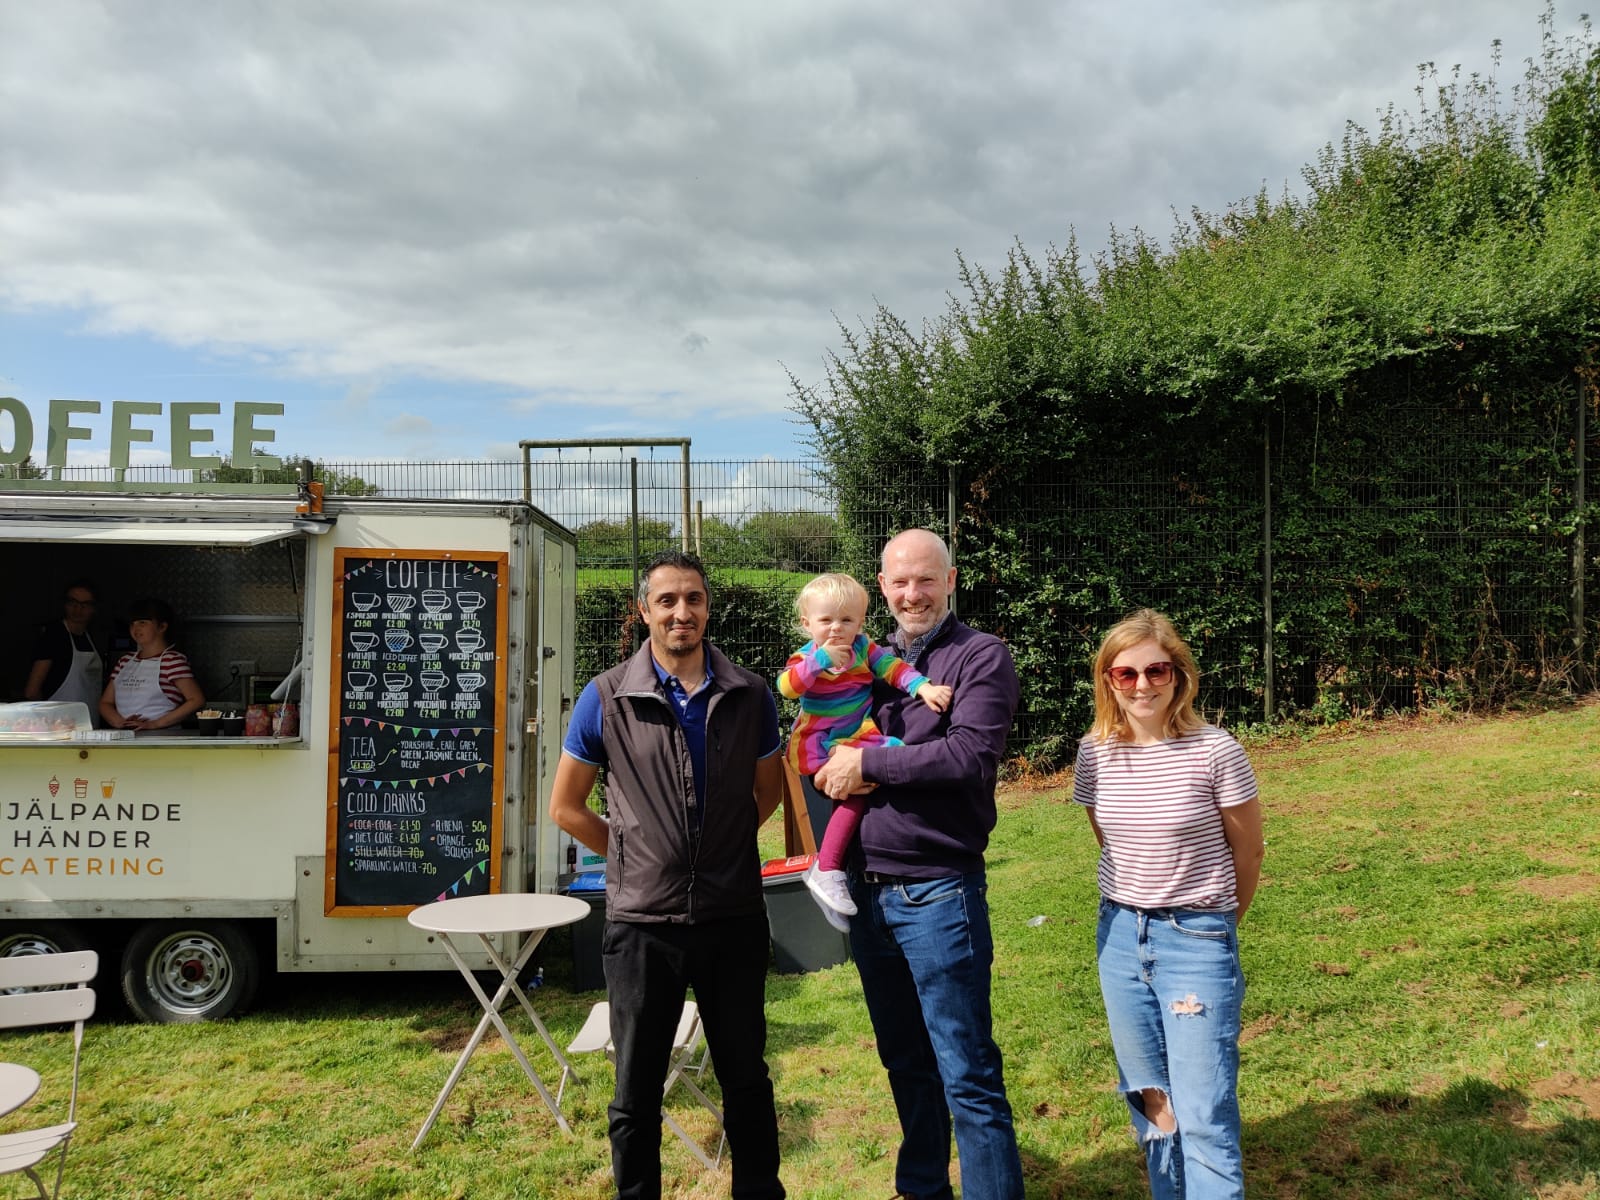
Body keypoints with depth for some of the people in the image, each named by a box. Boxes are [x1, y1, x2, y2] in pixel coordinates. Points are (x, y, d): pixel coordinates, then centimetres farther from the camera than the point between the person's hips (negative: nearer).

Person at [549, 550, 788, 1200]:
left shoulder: (750, 695, -2)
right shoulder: (607, 697, -7)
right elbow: (566, 805, 2)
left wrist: (718, 847, 8)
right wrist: (634, 856, 2)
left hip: (734, 918, 2)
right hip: (643, 921, -1)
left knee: (747, 1078, 17)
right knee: (637, 1091, 13)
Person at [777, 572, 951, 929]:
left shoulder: (865, 648, 2)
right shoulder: (806, 658, -9)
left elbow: (893, 667, -11)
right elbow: (787, 686, -29)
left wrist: (922, 686, -29)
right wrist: (821, 659, -39)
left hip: (857, 739, 6)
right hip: (819, 748, -6)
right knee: (855, 796, -22)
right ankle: (826, 871, -12)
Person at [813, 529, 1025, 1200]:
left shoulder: (980, 656, -7)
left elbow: (972, 754, -20)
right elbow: (831, 736, 18)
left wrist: (868, 763, -15)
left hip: (936, 891, -6)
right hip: (866, 888, 7)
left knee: (967, 1075, 0)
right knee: (905, 1064, 21)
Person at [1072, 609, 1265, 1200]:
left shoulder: (1215, 752, -15)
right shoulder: (1095, 754, -4)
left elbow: (1247, 852, -2)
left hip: (1197, 940, -4)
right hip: (1120, 935, 4)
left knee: (1202, 1116, -2)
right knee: (1148, 1101, 16)